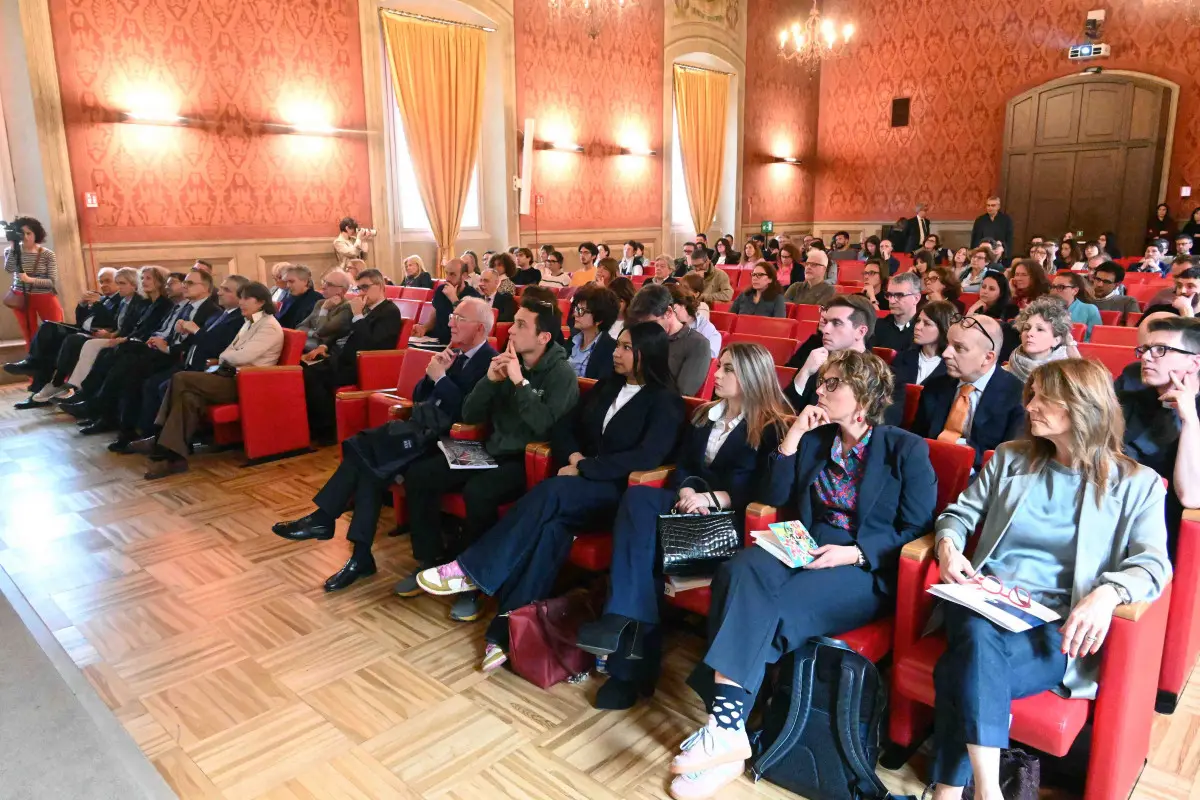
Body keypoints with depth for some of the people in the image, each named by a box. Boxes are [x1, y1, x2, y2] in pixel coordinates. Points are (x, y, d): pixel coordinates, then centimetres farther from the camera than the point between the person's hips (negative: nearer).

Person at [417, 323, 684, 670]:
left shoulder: (666, 402, -4)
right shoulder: (607, 386, 16)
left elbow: (647, 457, -18)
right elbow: (564, 427, 16)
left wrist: (583, 469, -18)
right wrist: (574, 457, -6)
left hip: (621, 494, -5)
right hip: (580, 490, 5)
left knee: (551, 491, -33)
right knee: (553, 526, -29)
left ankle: (471, 571, -26)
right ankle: (510, 628, -33)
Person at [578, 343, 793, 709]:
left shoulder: (770, 429, 2)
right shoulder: (704, 416, 21)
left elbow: (762, 490, -8)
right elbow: (682, 465, 16)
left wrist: (711, 498, -20)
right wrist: (687, 493, -7)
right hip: (691, 507, 6)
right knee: (638, 498, -29)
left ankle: (624, 621, -31)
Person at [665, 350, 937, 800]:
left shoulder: (907, 450, 1)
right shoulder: (816, 439, 15)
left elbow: (917, 530, -3)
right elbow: (774, 497, 9)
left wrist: (853, 553, -17)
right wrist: (794, 435, 0)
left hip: (868, 571, -4)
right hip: (806, 554, 5)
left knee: (773, 608, -32)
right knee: (739, 572, -30)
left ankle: (726, 728, -26)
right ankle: (727, 729, -35)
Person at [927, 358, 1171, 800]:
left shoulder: (1136, 483, 7)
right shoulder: (1010, 457, 16)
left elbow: (1151, 564, -4)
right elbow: (960, 512, 18)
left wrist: (1108, 593, -27)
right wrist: (947, 545, -6)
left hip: (1056, 624, -2)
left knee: (963, 671, -34)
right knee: (978, 638, -36)